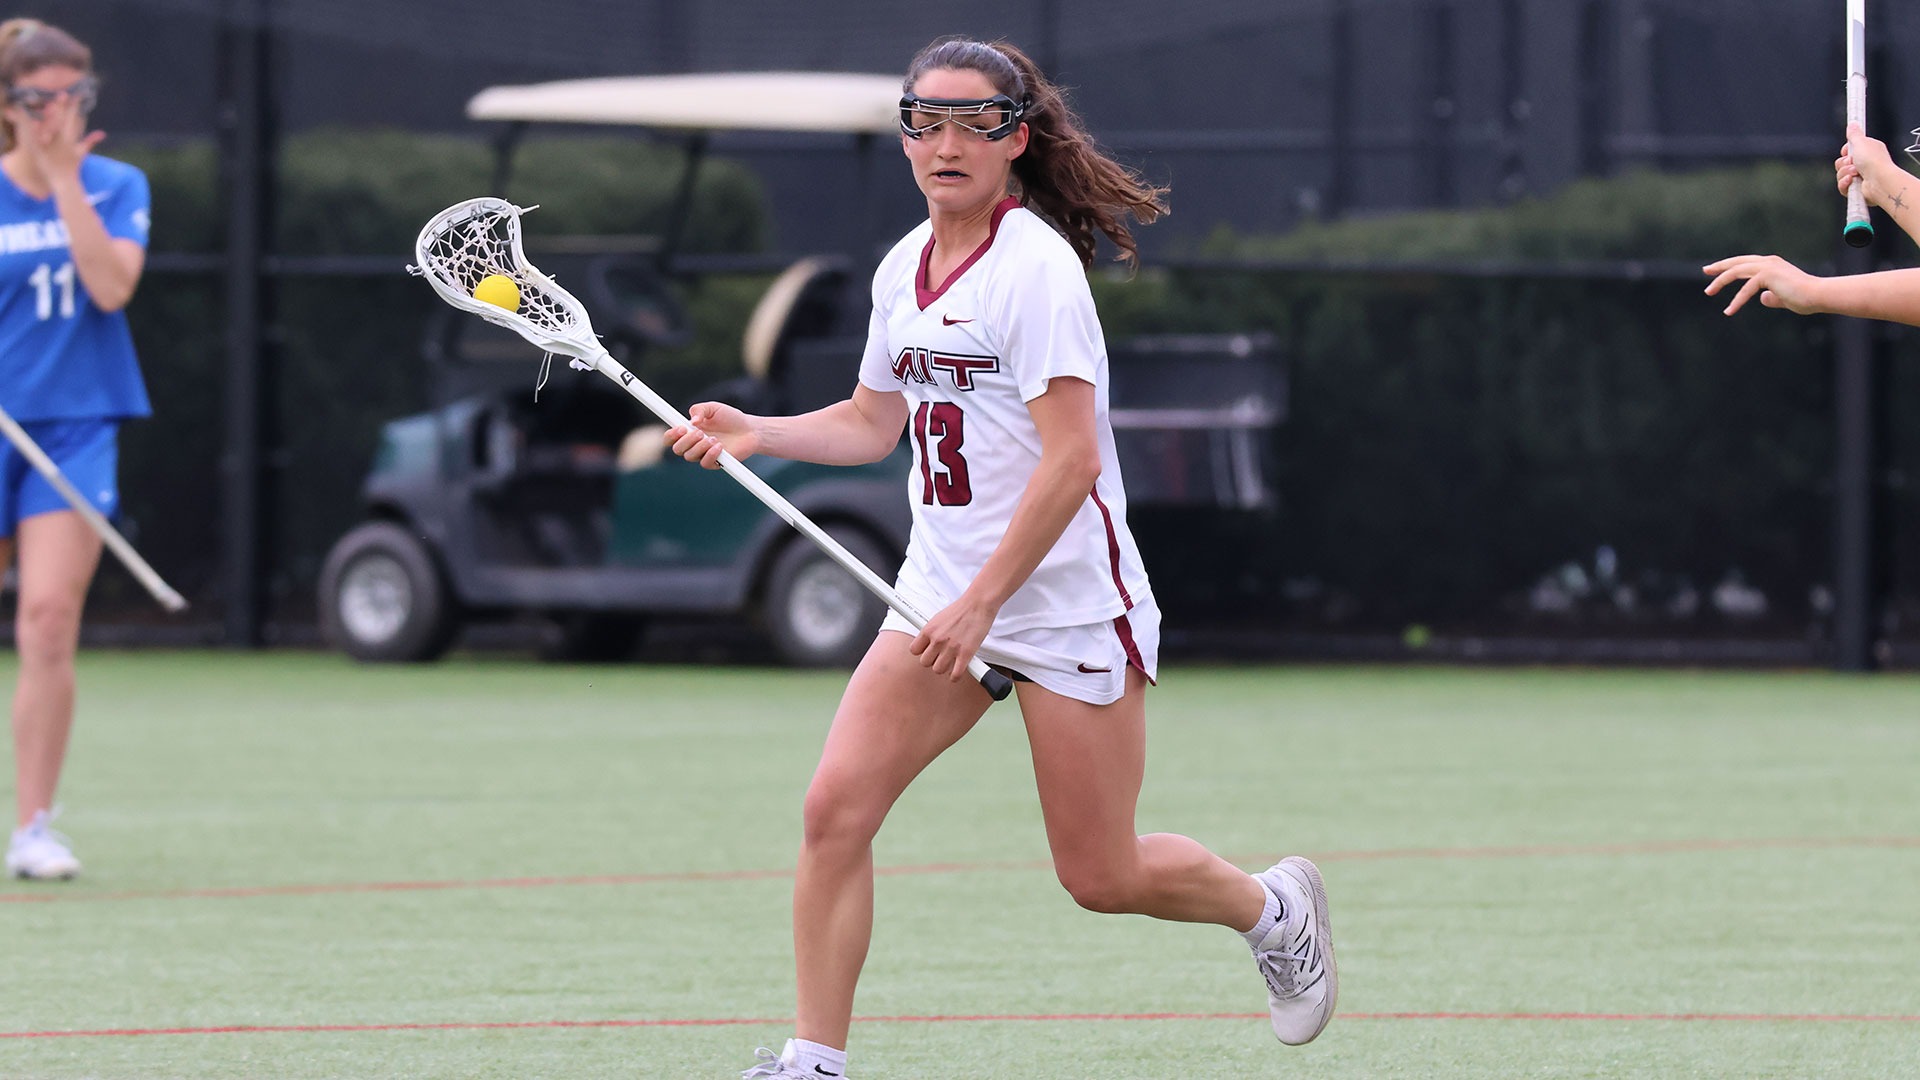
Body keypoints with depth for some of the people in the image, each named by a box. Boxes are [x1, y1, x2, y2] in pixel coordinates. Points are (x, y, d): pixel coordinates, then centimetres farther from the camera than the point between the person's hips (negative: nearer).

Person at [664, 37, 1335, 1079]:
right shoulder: (903, 268, 8)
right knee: (835, 807, -11)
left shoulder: (1036, 269, -16)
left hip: (1067, 599, -6)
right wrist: (752, 431, 6)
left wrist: (981, 603, -23)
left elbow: (1073, 461, -22)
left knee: (1100, 876, 1)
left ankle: (1272, 905, 30)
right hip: (941, 591, 7)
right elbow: (873, 421, 22)